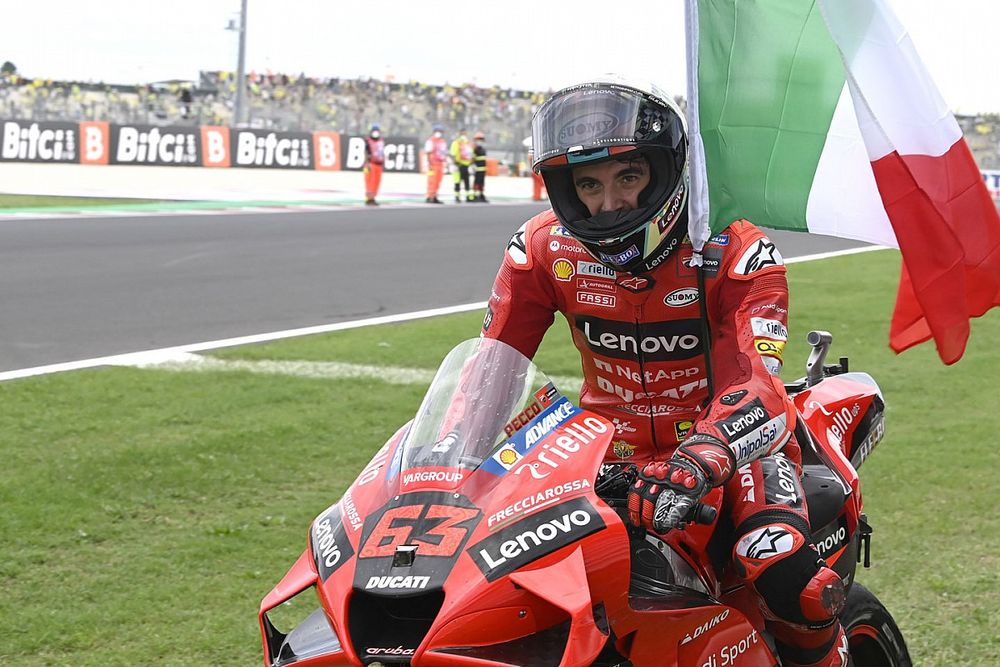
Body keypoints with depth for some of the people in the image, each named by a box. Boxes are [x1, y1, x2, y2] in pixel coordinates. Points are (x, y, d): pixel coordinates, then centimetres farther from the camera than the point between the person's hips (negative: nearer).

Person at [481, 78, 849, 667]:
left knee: (788, 579, -29)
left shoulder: (736, 250, -18)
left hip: (732, 438, -4)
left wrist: (696, 463, -50)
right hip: (611, 444, 4)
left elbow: (755, 381, -30)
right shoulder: (544, 249, -8)